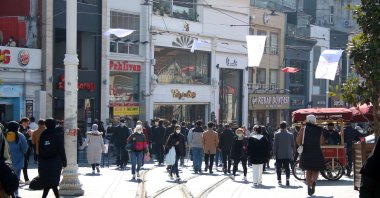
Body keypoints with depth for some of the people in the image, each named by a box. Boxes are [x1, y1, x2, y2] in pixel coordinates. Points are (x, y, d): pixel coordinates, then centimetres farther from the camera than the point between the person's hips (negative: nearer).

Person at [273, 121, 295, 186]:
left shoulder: (277, 134, -6)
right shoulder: (290, 135, 1)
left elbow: (275, 145, -8)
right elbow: (293, 145, 6)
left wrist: (274, 153, -1)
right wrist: (293, 153, 16)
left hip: (279, 155, -2)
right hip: (288, 154, 2)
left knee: (279, 168, 7)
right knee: (287, 167, 4)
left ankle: (279, 180, 9)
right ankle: (287, 179, -13)